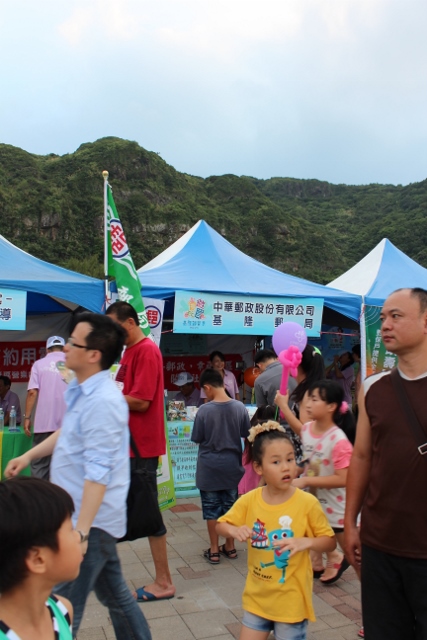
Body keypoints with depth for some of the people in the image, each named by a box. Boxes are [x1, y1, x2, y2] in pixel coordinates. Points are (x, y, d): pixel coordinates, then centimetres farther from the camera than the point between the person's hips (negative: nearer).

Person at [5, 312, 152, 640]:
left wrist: (80, 531, -28)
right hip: (91, 518, 10)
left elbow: (98, 474, -28)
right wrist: (28, 456, 23)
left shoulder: (102, 402, -25)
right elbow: (68, 431, 24)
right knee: (116, 596, 21)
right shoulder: (83, 390, 6)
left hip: (89, 521, -10)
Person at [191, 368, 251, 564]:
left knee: (211, 509, 10)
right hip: (231, 465, 3)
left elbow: (197, 439, -8)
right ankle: (230, 546, 27)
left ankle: (214, 550, 17)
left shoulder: (204, 410, -17)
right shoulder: (240, 407, -9)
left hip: (209, 467, -3)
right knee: (230, 506, 16)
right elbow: (246, 434, 1)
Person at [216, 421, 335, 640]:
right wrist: (235, 530, -19)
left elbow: (330, 542, -7)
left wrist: (306, 542, -26)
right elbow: (220, 525, 2)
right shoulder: (249, 500, -8)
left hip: (291, 600, -2)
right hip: (257, 596, 3)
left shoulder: (307, 503, -16)